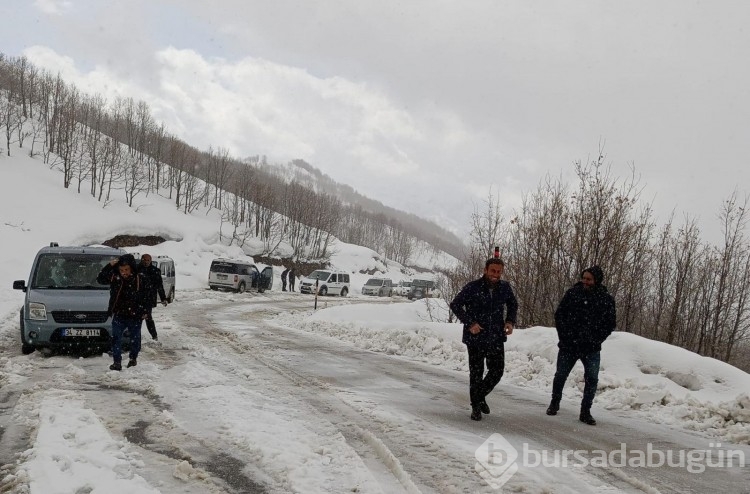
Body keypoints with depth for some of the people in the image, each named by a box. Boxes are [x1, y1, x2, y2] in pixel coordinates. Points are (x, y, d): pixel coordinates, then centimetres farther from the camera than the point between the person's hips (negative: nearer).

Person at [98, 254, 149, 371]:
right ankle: (117, 362, -2)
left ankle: (133, 358, 31)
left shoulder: (140, 279, -7)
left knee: (135, 338, 13)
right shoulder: (114, 278, -4)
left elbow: (145, 296, 1)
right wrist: (109, 266, -19)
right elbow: (100, 279, -11)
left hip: (135, 316, 0)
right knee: (116, 338, -5)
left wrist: (144, 311, -2)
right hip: (119, 315, 1)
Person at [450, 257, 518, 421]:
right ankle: (476, 407, 19)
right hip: (476, 338, -4)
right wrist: (469, 323, -16)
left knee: (497, 370, 7)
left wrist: (510, 321, 0)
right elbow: (455, 305, -8)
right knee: (476, 372, 4)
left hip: (497, 338, 4)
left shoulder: (505, 287, -1)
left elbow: (513, 304, 17)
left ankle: (481, 396, 33)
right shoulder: (472, 287, -14)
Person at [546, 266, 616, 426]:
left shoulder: (606, 299, -4)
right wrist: (564, 336, -5)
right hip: (569, 345, 0)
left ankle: (585, 412, 6)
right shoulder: (572, 293, -4)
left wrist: (596, 340, -7)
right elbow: (559, 315, 2)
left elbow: (611, 324, 3)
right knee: (560, 375, 11)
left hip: (591, 348, 0)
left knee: (592, 379, -5)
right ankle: (554, 403, 33)